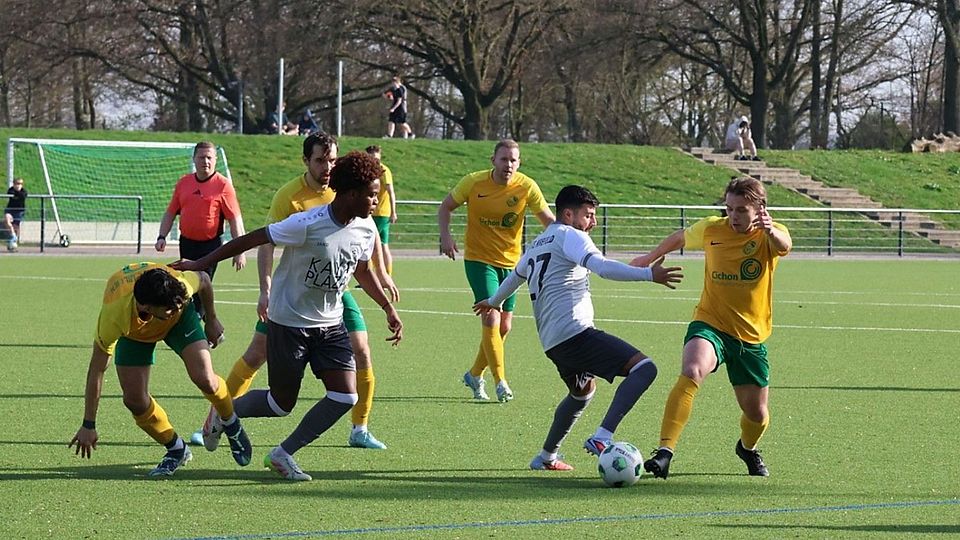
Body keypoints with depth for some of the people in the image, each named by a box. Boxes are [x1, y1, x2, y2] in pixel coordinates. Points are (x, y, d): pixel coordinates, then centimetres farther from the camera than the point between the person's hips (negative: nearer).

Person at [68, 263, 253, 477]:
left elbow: (203, 279, -12)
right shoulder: (115, 313, -43)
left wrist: (211, 320, 4)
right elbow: (96, 370, -32)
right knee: (134, 399, -13)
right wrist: (88, 426, -28)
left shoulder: (180, 285, -40)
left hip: (181, 322, 0)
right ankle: (176, 450, 13)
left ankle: (232, 425, 14)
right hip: (133, 331, 0)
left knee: (204, 379, -19)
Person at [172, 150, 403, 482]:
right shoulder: (307, 225, -25)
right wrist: (200, 264, -13)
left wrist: (388, 309, 20)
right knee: (282, 403, 3)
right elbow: (252, 240, -17)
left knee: (345, 396, -9)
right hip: (289, 322, -6)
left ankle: (284, 454, 6)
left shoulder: (366, 228, -4)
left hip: (331, 324, 6)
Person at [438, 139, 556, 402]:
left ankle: (475, 374, 29)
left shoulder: (527, 187, -10)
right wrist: (446, 236, -14)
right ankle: (501, 383, -12)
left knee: (504, 326, 8)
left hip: (510, 262, 3)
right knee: (491, 317, -16)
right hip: (479, 259, -3)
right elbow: (446, 207, 2)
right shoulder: (473, 182, -11)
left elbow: (550, 221, -7)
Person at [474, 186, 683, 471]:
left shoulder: (536, 245, 25)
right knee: (644, 368, -19)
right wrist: (649, 274, -31)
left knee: (583, 391, 35)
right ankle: (602, 438, -30)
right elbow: (602, 267, -22)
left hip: (551, 342, 10)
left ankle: (546, 457, 40)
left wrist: (493, 301, 65)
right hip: (576, 332, -10)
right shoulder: (570, 236, -3)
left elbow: (516, 275, 45)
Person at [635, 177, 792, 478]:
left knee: (757, 414, 10)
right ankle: (665, 451, -37)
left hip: (752, 337, 1)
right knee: (691, 372, -33)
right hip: (710, 324, -1)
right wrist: (651, 258, 31)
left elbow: (784, 245, -37)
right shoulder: (711, 230, -6)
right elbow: (681, 237, 17)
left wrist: (771, 231, -61)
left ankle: (748, 448, 47)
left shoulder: (770, 235, -11)